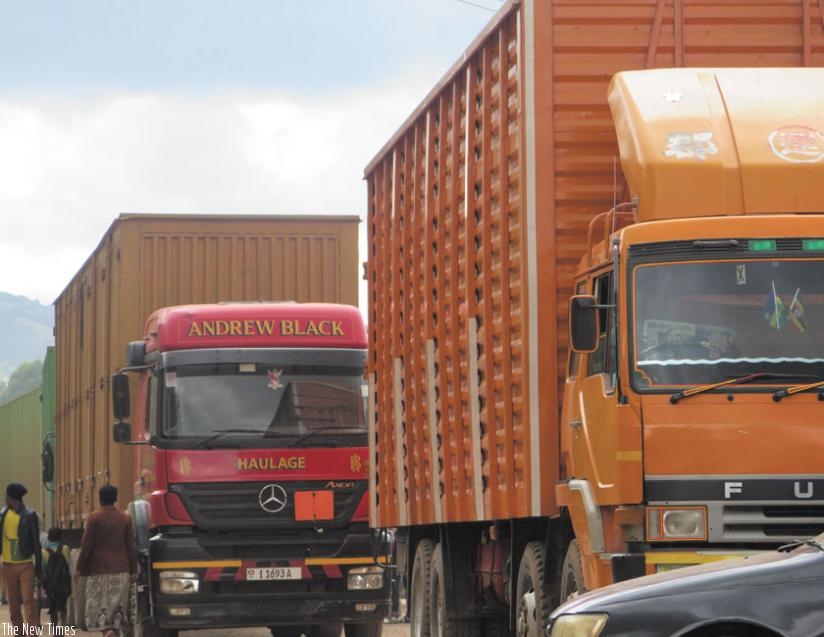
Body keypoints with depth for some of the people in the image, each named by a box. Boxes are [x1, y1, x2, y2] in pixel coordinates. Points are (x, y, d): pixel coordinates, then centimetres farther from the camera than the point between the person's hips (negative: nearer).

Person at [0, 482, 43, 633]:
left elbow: (36, 542, -2)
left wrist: (38, 565, -3)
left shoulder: (29, 516, -6)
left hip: (25, 565, -4)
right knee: (13, 604, 7)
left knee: (28, 601, -10)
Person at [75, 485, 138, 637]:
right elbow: (131, 546, 5)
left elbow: (86, 544, -8)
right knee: (117, 602, 7)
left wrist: (79, 567, -1)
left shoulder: (94, 517, -7)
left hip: (99, 568, -3)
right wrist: (133, 570, 11)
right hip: (120, 568, 3)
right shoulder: (125, 518, 4)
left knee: (99, 602, -1)